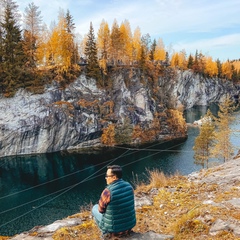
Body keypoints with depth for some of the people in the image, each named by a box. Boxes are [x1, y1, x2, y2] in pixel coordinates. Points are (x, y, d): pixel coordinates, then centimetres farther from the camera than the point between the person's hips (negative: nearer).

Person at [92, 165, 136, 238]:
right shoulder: (129, 186, -8)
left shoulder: (107, 191, -27)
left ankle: (106, 232, 24)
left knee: (95, 208, 19)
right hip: (130, 225, 5)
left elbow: (101, 210, -9)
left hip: (115, 230, -5)